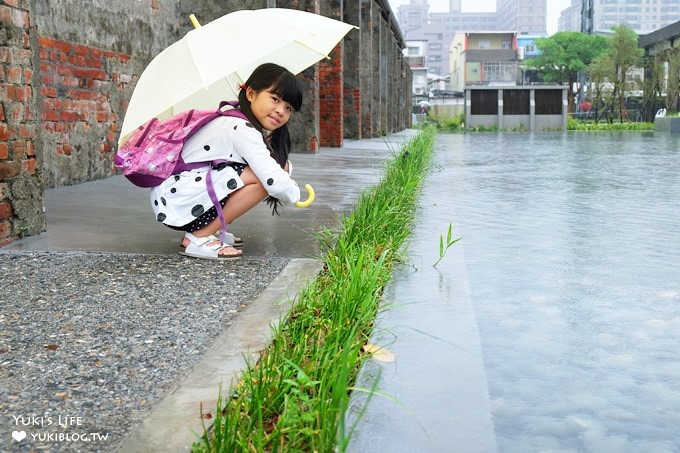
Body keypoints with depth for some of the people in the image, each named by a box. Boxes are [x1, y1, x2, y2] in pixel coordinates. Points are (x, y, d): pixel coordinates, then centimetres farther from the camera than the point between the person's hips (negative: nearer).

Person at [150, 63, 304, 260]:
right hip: (176, 204, -10)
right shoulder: (243, 130, -19)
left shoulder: (234, 122, 11)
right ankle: (197, 238, -13)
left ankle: (208, 229, 9)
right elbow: (276, 184, -28)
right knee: (262, 177, -21)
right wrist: (296, 194, -6)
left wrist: (283, 166, -7)